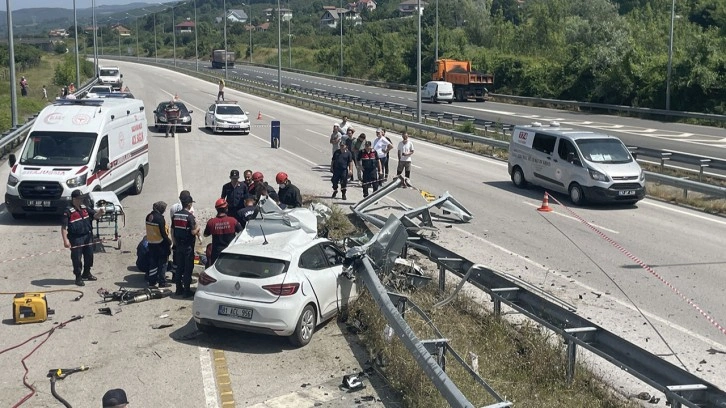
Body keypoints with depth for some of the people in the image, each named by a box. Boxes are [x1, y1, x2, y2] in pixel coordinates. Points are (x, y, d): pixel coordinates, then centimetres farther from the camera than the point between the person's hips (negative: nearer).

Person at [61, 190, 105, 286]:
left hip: (87, 237, 7)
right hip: (76, 239, -7)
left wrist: (100, 213, -13)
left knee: (89, 256, 16)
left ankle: (87, 273, 34)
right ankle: (78, 277, 11)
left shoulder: (85, 208, 7)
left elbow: (95, 216, 11)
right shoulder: (68, 211, -13)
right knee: (77, 259, 0)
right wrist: (65, 240, -22)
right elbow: (63, 227, -16)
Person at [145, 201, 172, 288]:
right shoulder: (160, 218, -19)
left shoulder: (149, 217, 5)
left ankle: (152, 281, 19)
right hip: (160, 244, -7)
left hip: (151, 243, 7)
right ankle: (162, 282, 6)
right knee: (162, 263, 3)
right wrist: (169, 241, -9)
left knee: (153, 263, 14)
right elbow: (163, 233, -19)